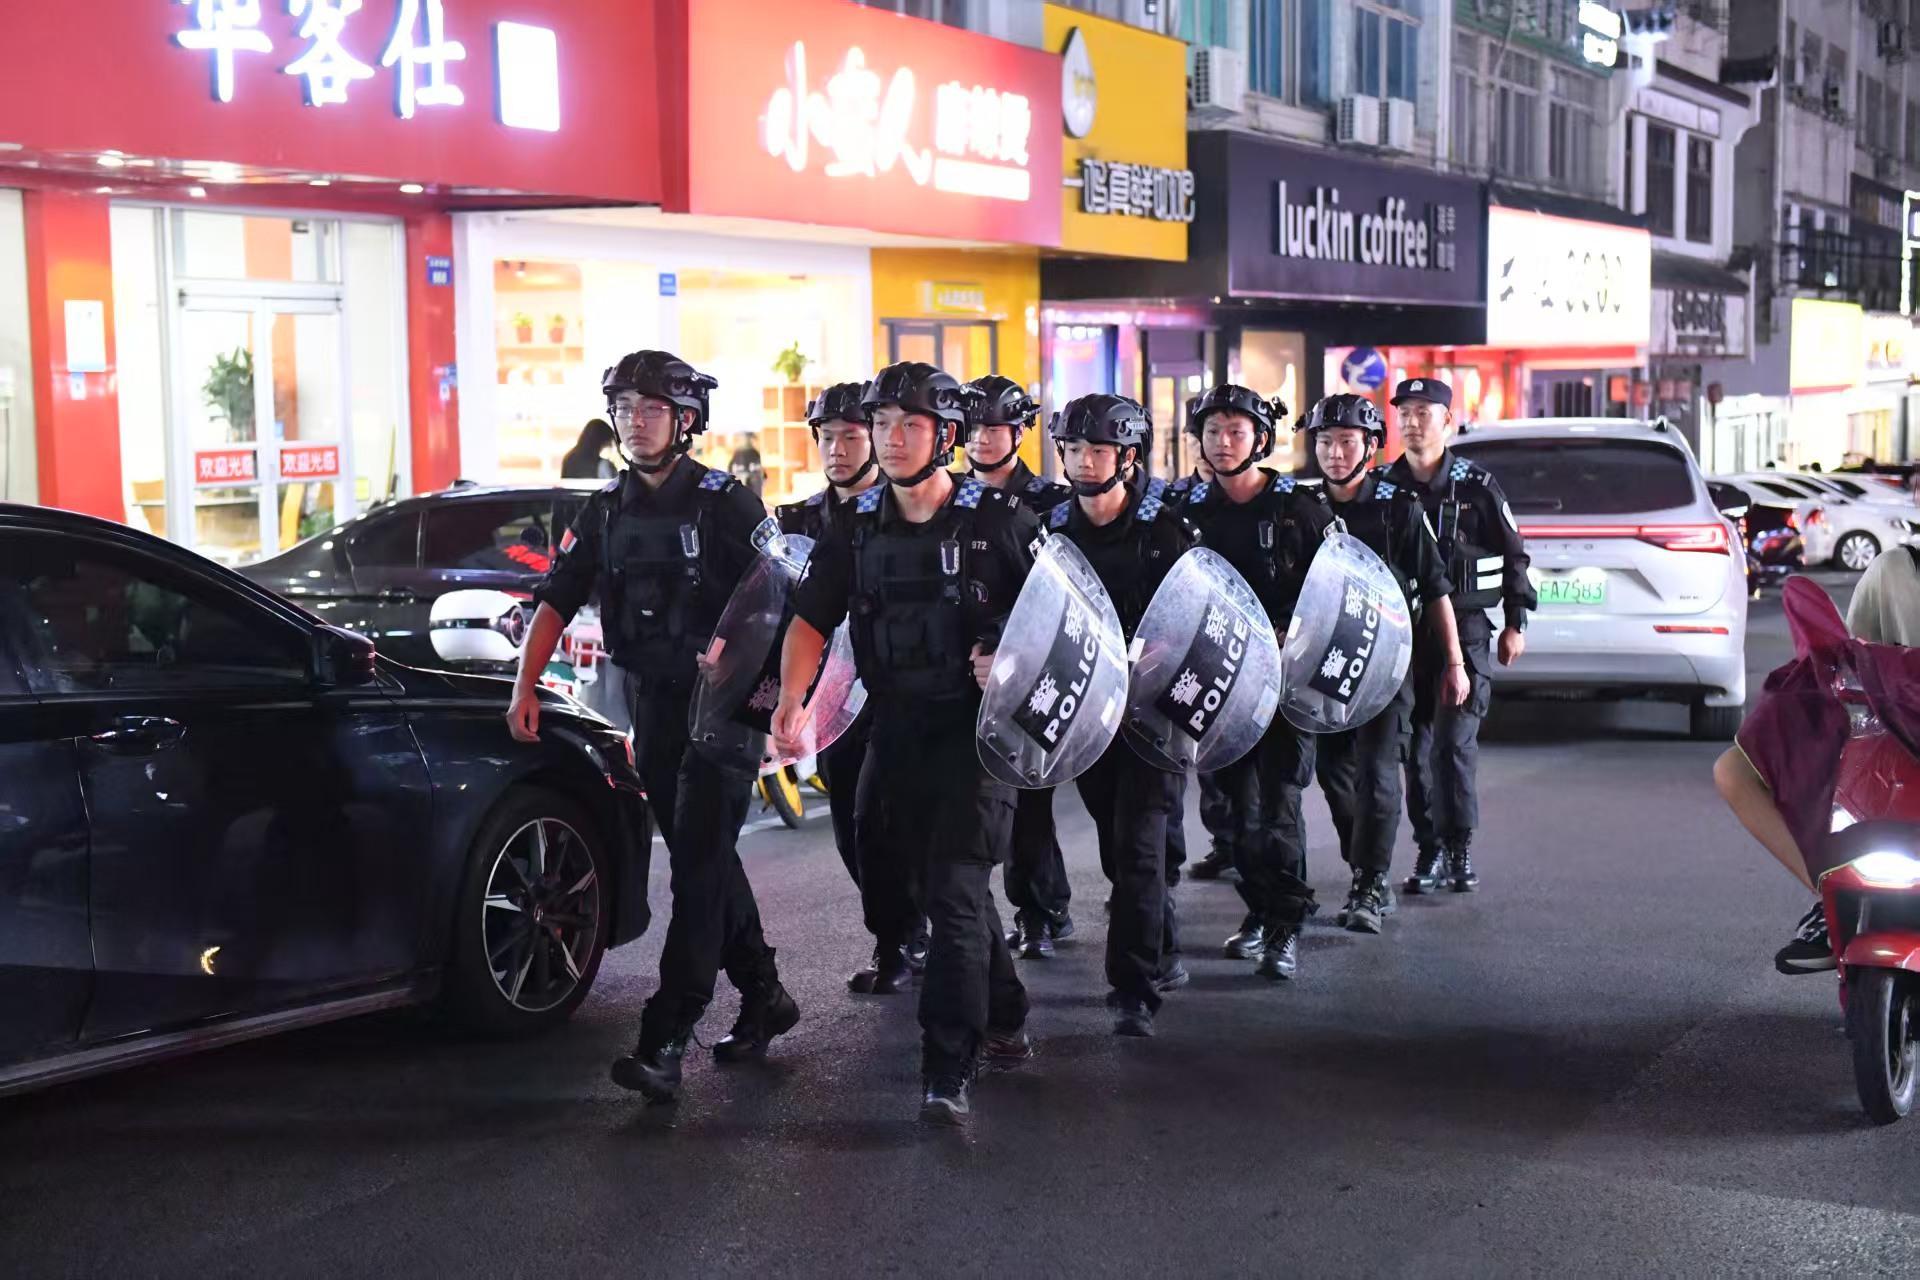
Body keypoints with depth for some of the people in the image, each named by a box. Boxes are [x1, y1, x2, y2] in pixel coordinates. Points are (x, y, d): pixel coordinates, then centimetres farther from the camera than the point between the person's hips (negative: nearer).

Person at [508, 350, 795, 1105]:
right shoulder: (607, 511, 10)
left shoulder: (725, 504, -8)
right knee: (703, 860, 14)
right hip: (652, 706, 7)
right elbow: (557, 600, 9)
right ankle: (764, 999, 28)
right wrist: (526, 687, 0)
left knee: (699, 863, -10)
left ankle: (665, 1043, -14)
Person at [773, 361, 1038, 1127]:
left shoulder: (997, 520, -6)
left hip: (978, 726, -5)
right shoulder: (858, 528, 6)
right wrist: (792, 702, -13)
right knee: (945, 884, 16)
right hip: (897, 727, 5)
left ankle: (949, 1071, -11)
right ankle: (1005, 1024, 35)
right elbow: (812, 619, 2)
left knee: (955, 890, -13)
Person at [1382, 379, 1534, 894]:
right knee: (1415, 745, 4)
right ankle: (1430, 851, 12)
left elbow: (1515, 556, 7)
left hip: (1465, 628, -3)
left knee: (1455, 740, -10)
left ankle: (1459, 850, 0)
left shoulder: (1476, 486, 1)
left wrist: (1516, 624, 5)